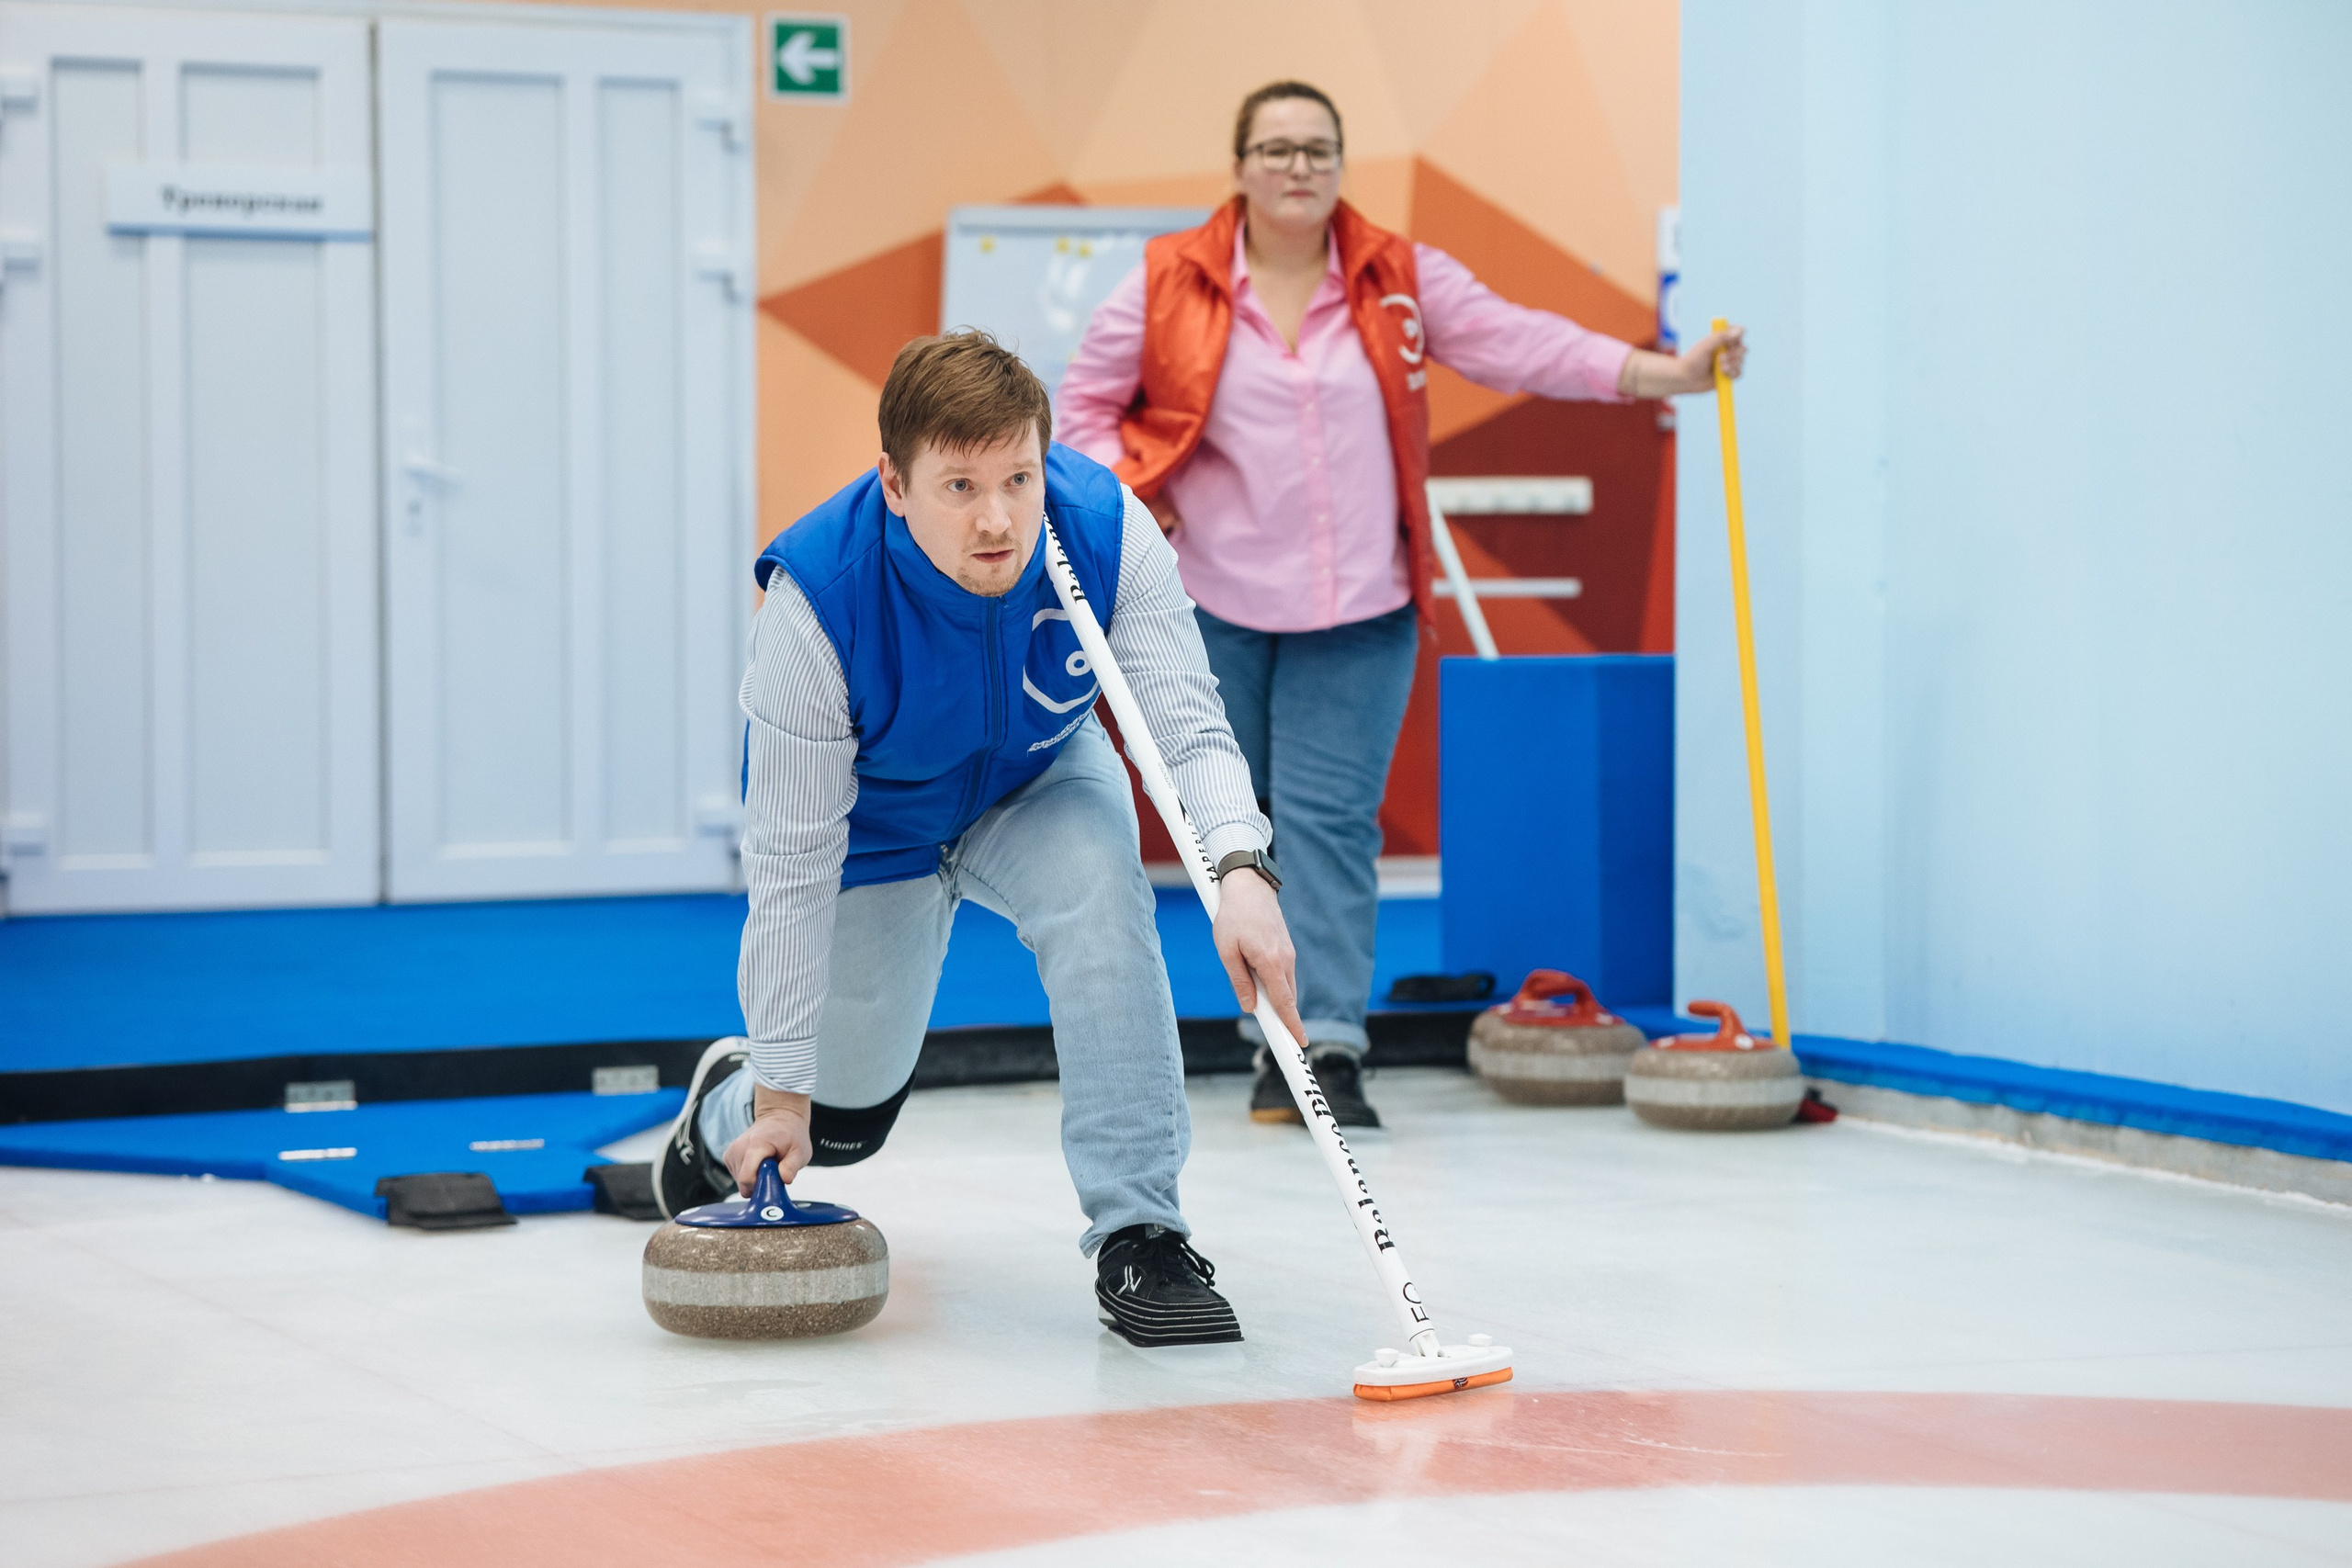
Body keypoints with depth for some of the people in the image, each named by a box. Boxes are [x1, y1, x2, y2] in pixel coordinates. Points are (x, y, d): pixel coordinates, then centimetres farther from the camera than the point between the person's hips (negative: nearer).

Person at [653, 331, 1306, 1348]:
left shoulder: (1107, 529, -32)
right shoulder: (818, 597, -37)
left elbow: (1189, 726, -33)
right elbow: (793, 863, -31)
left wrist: (1242, 872, -55)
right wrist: (781, 1093, -27)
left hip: (1040, 783, 2)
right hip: (876, 824, -1)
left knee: (1098, 886, -33)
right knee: (840, 1123, 9)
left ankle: (1137, 1237, -25)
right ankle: (728, 1107, 48)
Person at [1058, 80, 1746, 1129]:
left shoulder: (1403, 281, 1)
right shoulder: (1169, 284, -2)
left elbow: (1522, 344, -4)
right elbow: (1087, 401, 7)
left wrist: (1668, 374, -13)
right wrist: (1126, 506, -8)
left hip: (1355, 611, 0)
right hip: (1213, 606, 0)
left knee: (1329, 820, -7)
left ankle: (1329, 1047, -8)